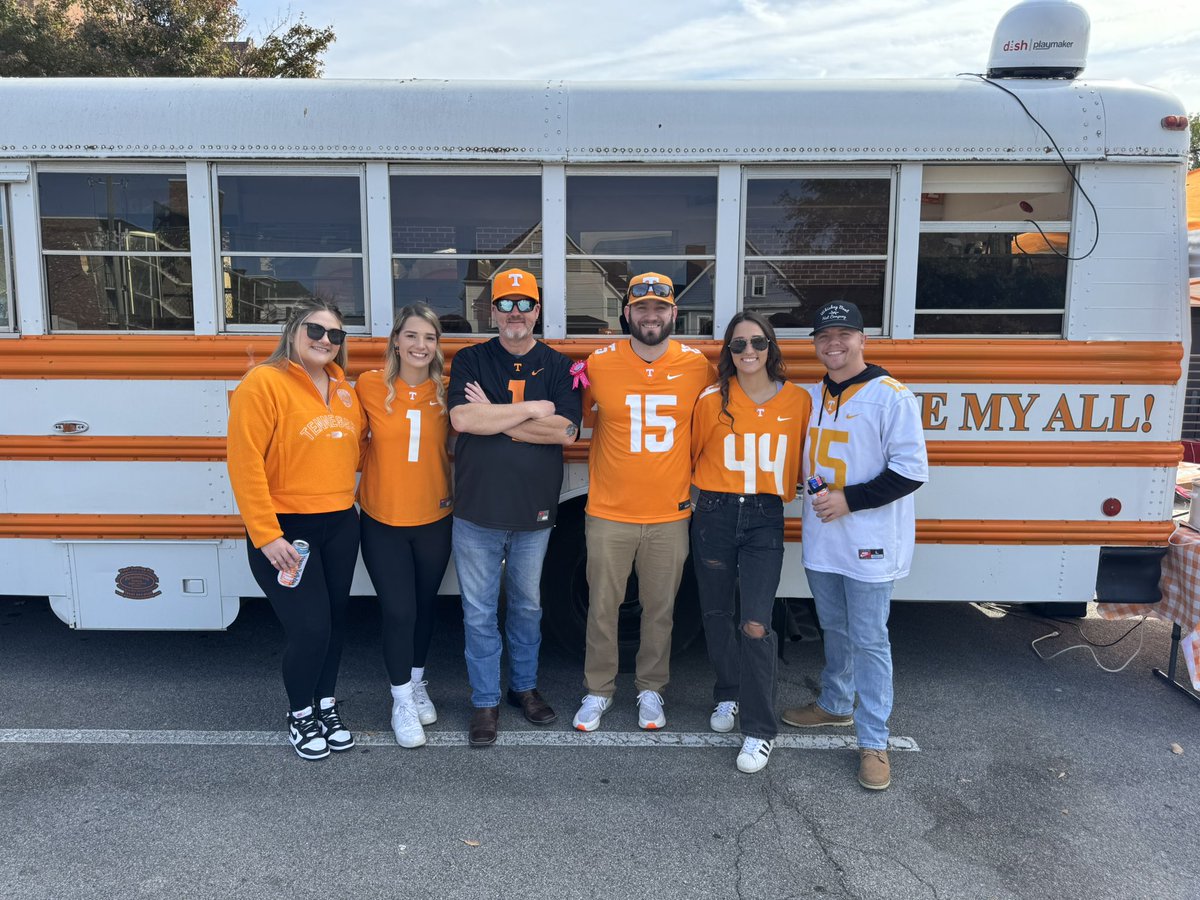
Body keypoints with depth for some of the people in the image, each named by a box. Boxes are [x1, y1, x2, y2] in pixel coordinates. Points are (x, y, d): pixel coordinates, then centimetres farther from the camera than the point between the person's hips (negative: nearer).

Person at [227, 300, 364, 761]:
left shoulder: (343, 389, 8)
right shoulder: (263, 383, -13)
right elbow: (245, 463, -18)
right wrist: (266, 535, -20)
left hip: (340, 526, 7)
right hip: (285, 529, -6)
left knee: (335, 619, 15)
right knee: (310, 626, -4)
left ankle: (327, 706, 36)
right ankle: (300, 715, 22)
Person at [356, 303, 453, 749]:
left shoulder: (443, 392, -2)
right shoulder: (370, 385, -9)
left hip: (434, 519, 3)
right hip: (383, 521, -2)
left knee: (425, 605, 17)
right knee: (399, 610, 0)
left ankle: (417, 683, 40)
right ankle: (402, 700, 21)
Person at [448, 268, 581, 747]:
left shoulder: (557, 366, 3)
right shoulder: (470, 360, 1)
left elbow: (565, 431, -11)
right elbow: (462, 419, -16)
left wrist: (495, 417, -13)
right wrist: (531, 409, -13)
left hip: (534, 510, 1)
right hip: (477, 510, -1)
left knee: (528, 605, 17)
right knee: (479, 612, 6)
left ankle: (525, 686, 34)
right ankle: (485, 701, 21)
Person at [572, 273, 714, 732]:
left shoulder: (697, 365, -2)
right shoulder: (599, 363, -6)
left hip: (671, 514, 1)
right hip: (608, 512, -1)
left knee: (660, 609, 12)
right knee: (602, 607, 9)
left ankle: (650, 689, 32)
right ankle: (598, 690, 28)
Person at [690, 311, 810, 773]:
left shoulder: (798, 401, -2)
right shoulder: (712, 400, -2)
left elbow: (801, 460, 8)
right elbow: (692, 454, 10)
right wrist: (707, 493, 7)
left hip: (765, 519, -1)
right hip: (715, 515, 2)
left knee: (756, 625, -9)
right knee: (717, 615, 13)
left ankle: (760, 730, 5)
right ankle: (728, 695, 38)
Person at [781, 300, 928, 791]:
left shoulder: (890, 395, -12)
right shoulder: (811, 396, 9)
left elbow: (911, 471, -15)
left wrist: (849, 499, -18)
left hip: (869, 545, -6)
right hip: (821, 540, 6)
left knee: (869, 639, 0)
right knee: (834, 630, 20)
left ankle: (873, 741, 11)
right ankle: (835, 704, 39)